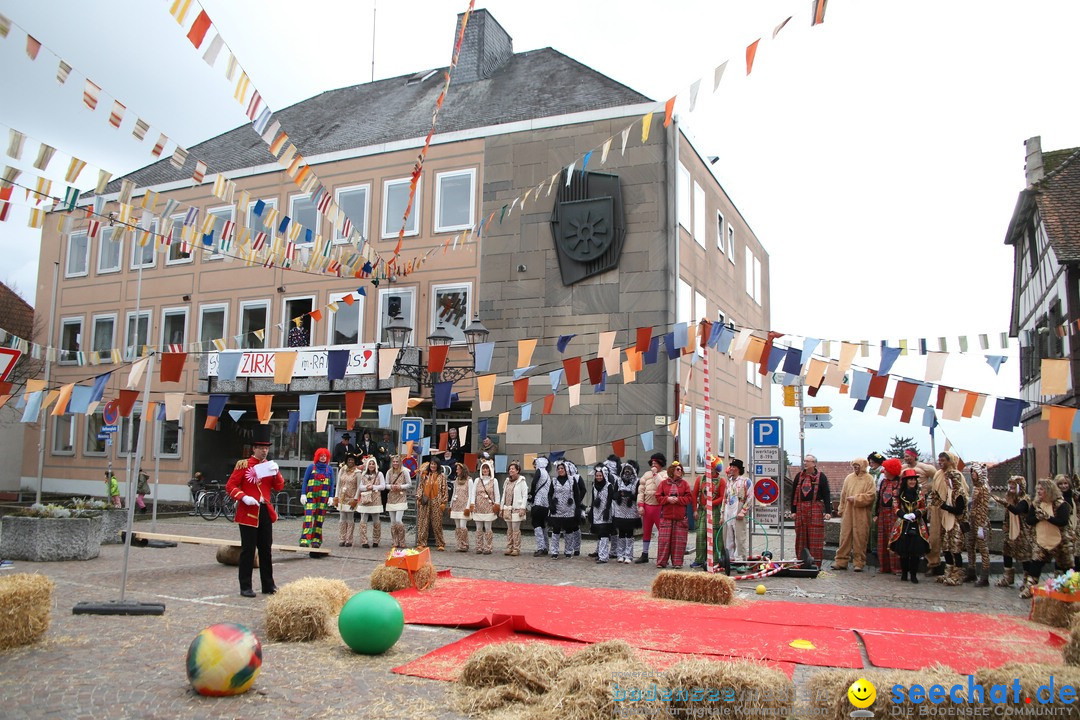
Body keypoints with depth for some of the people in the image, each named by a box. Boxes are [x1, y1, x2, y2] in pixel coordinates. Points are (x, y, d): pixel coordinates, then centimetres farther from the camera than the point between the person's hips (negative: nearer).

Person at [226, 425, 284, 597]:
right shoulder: (243, 465, -3)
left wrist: (276, 473, -8)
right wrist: (244, 497, -21)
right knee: (248, 550, -2)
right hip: (248, 512, -5)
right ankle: (245, 587, 7)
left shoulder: (270, 466, 12)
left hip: (265, 512, 5)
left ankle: (268, 585, 17)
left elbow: (279, 488, 9)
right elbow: (230, 486, -7)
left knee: (266, 549, 10)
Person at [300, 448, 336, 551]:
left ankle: (316, 540, 9)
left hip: (323, 497, 2)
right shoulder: (311, 467, 4)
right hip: (311, 496, -2)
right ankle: (305, 540, -17)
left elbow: (331, 484, 10)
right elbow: (305, 481, 4)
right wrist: (303, 494, -4)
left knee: (319, 519, 3)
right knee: (308, 517, -13)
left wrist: (331, 497, 2)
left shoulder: (329, 469, 10)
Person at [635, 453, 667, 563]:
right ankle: (644, 554, 22)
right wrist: (640, 505, 0)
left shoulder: (665, 475, 0)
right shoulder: (647, 474, 13)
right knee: (646, 531, 12)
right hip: (647, 506, 5)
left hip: (659, 507, -5)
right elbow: (641, 490, 8)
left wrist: (655, 474, -10)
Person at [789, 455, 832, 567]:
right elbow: (794, 494, 14)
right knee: (801, 536, 5)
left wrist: (828, 511, -8)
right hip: (801, 509, 4)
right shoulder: (799, 476, 12)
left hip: (816, 509, -4)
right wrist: (793, 511, 9)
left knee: (815, 537, -4)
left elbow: (826, 495, -1)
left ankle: (816, 563, 0)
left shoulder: (821, 477, 2)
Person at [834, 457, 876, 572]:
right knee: (845, 536, 2)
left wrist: (855, 499, -12)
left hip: (861, 515, -3)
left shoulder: (869, 479, 0)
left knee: (860, 538, -1)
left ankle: (859, 562, 9)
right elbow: (843, 495, 13)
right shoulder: (849, 478, 11)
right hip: (848, 512, 3)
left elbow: (870, 496, -9)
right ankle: (841, 561, 7)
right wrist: (841, 510, 10)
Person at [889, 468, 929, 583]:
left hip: (917, 525, 0)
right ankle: (904, 573, 14)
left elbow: (924, 508, 5)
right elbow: (896, 508, 4)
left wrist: (915, 514, -13)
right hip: (903, 525, 0)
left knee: (916, 551, -5)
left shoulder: (919, 493, 6)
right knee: (903, 550, 1)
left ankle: (913, 574, 3)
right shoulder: (900, 494, 4)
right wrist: (904, 515, -14)